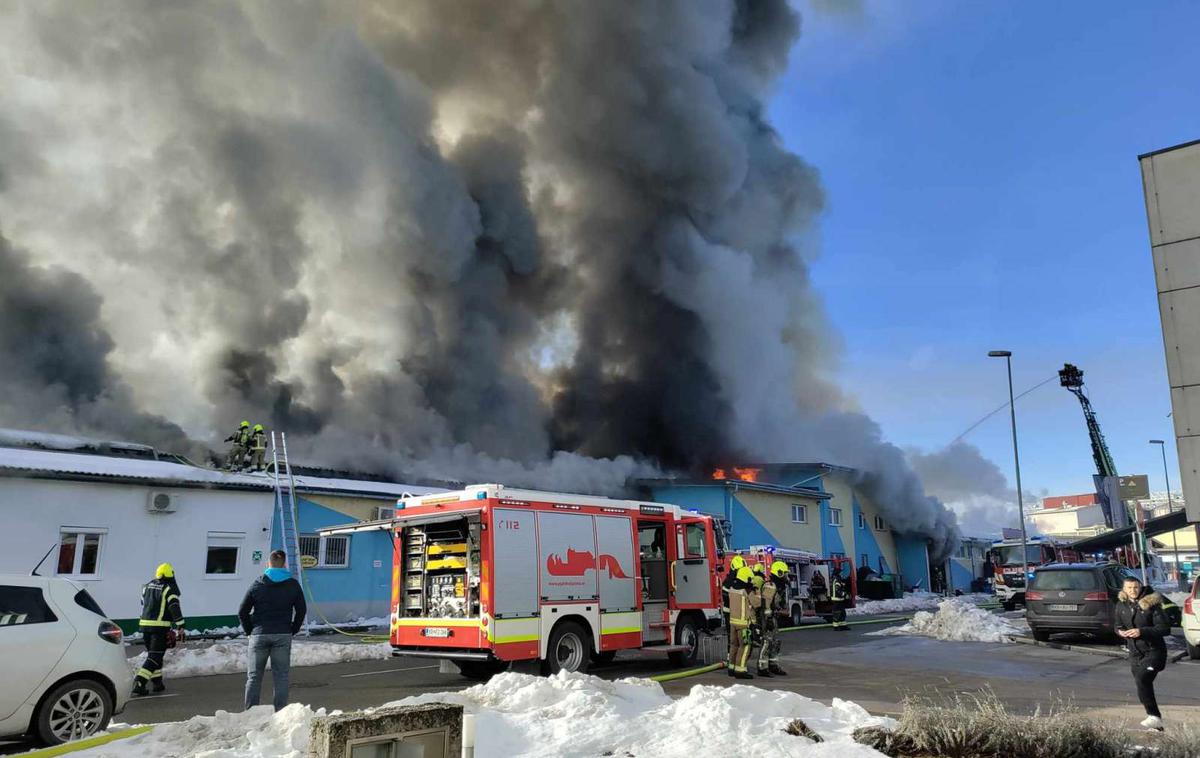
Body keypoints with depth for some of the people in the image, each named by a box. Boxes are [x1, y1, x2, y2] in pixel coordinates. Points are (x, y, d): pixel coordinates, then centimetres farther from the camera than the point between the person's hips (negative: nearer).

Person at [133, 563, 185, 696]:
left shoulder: (147, 586, 12)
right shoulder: (169, 588, -9)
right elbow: (175, 608, -16)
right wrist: (180, 627, -17)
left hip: (145, 625, 7)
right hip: (160, 627, -7)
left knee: (153, 654, 19)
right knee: (155, 656, -4)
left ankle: (157, 683, 24)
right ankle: (139, 682, -18)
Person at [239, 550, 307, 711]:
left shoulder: (257, 584, 2)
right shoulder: (293, 585, 2)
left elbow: (242, 612, 3)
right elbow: (302, 610, 3)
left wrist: (250, 631, 11)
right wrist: (292, 630, 11)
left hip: (259, 636, 0)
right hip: (283, 636, 0)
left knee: (254, 677, 9)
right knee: (281, 676, 5)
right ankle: (280, 712, 4)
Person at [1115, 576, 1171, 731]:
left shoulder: (1151, 604, -12)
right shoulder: (1121, 605, 4)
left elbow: (1165, 629, -13)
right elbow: (1118, 625, 16)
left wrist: (1142, 631, -22)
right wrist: (1120, 631, -7)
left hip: (1153, 651, -6)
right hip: (1135, 652, 6)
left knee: (1142, 679, -23)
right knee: (1143, 683, 7)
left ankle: (1154, 717, -14)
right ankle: (1156, 723, 19)